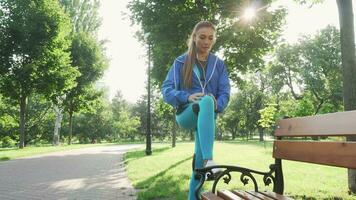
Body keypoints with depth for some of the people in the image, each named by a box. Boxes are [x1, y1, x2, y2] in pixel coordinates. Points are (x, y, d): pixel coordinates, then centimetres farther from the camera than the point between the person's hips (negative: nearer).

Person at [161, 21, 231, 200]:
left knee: (199, 165, -2)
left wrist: (216, 106, -21)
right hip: (186, 114, -3)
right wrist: (187, 97, -24)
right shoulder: (181, 62, 3)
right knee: (207, 100, -37)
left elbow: (225, 93, 2)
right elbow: (166, 90, -5)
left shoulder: (219, 64, 10)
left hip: (207, 117, 4)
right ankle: (209, 159, -47)